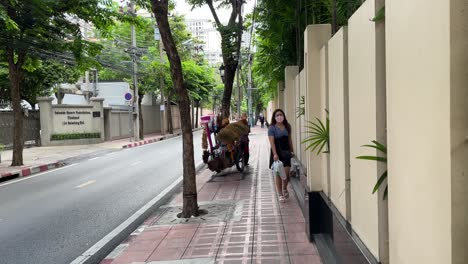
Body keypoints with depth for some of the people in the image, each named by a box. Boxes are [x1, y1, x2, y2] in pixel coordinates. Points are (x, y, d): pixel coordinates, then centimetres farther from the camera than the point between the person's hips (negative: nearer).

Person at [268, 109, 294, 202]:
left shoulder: (287, 126, 8)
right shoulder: (272, 128, -7)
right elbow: (272, 142, -15)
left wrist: (292, 150, 13)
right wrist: (275, 154, -24)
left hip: (286, 151, 4)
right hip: (277, 152, -4)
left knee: (286, 172, -1)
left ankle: (284, 189, 28)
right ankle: (280, 194, 14)